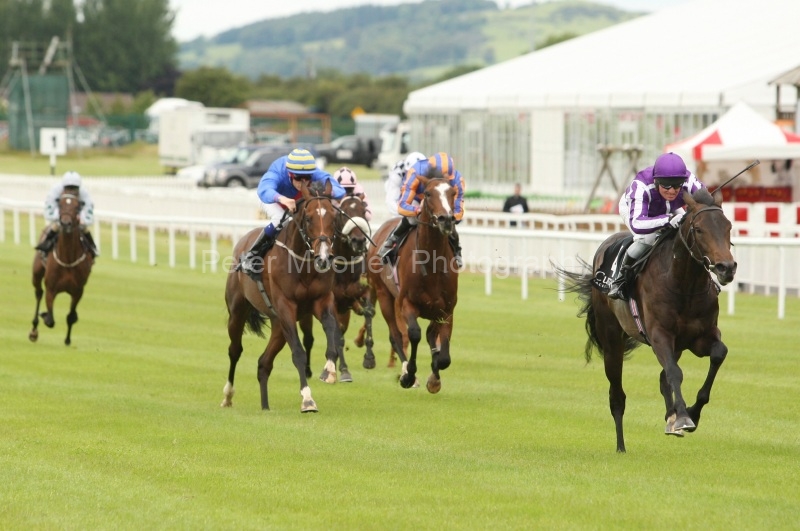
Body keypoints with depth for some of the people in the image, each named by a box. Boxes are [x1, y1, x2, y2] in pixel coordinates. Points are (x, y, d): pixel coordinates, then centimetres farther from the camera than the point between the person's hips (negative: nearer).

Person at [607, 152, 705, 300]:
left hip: (670, 210, 4)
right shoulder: (642, 186, -48)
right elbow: (636, 223, -57)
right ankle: (619, 278, -11)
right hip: (632, 208, -4)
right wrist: (668, 220, -72)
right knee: (648, 238, -31)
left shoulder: (690, 182, -39)